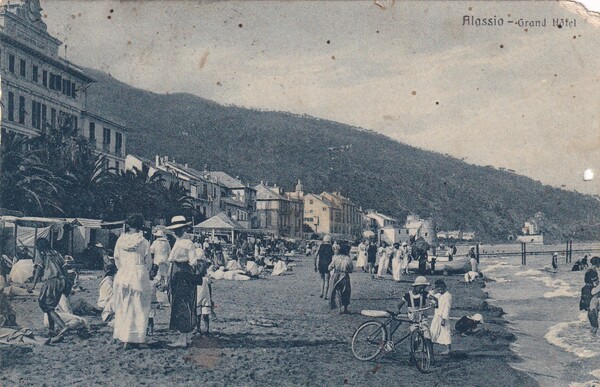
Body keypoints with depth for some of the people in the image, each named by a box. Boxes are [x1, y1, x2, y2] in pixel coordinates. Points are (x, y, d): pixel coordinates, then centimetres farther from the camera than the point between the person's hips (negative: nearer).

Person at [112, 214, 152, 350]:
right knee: (137, 309, 4)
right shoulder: (144, 242, -8)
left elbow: (116, 259, 9)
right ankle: (130, 340, 3)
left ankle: (122, 337, 19)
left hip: (122, 275, 3)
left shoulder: (120, 240, 0)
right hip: (139, 275, -3)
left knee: (122, 308, 15)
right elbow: (148, 262, 0)